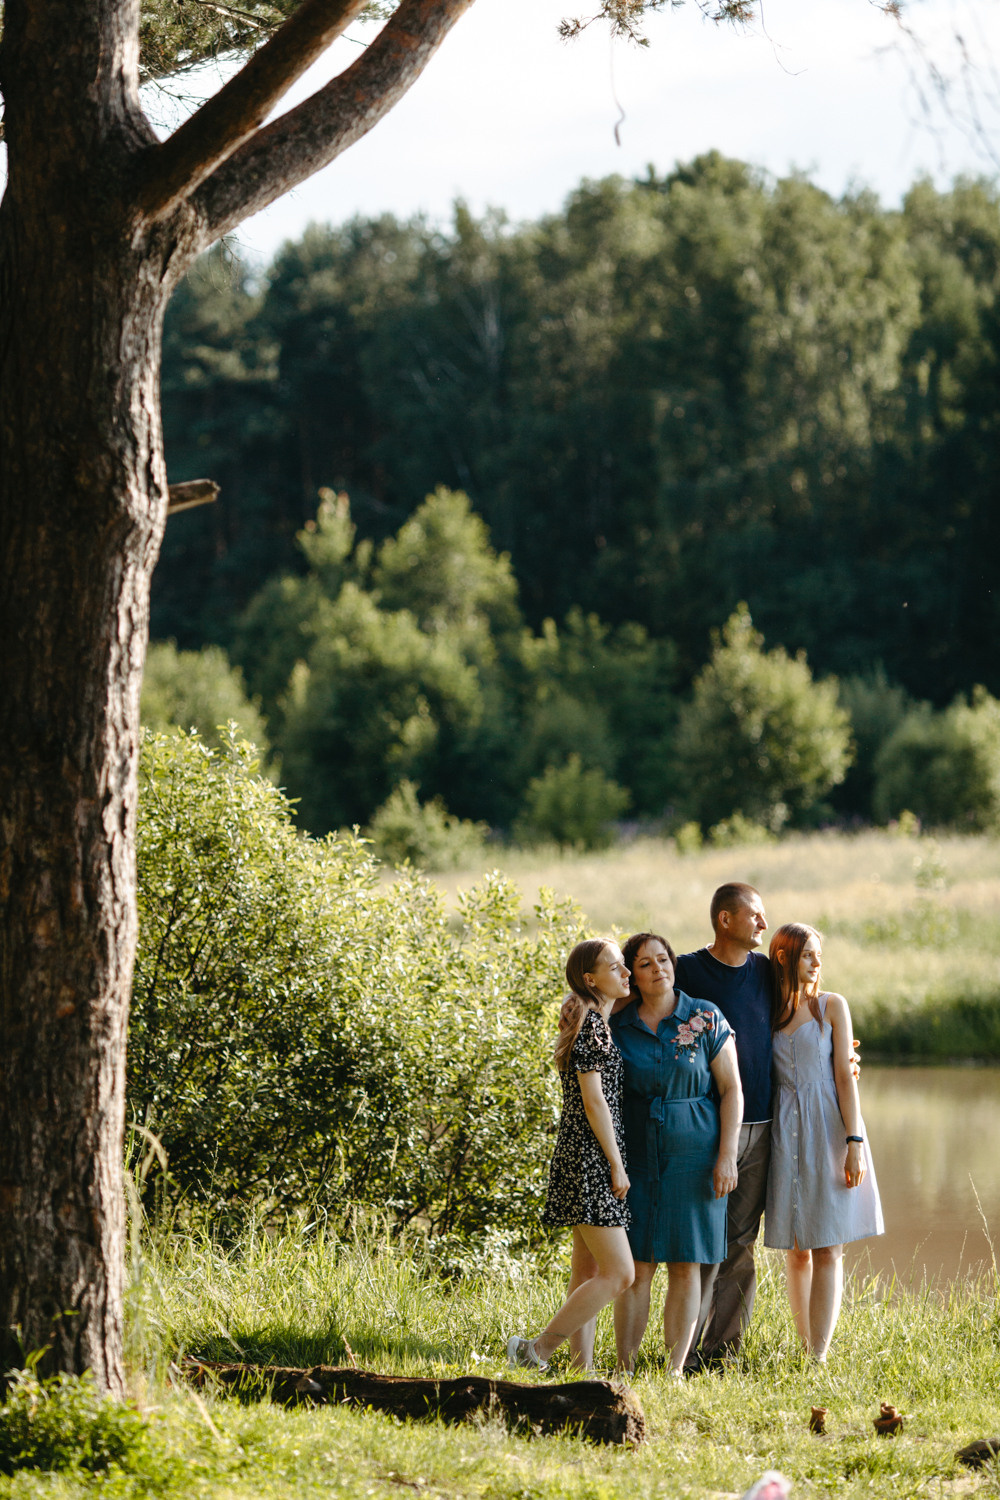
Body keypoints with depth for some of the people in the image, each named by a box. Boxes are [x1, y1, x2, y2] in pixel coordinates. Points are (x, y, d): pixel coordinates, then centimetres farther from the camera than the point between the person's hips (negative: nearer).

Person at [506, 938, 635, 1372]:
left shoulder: (596, 1022, 16)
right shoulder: (590, 1023, -13)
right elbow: (593, 1100, -16)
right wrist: (616, 1166, -14)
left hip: (583, 1159, 10)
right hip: (589, 1158, -10)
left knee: (588, 1272, 10)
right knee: (619, 1273, -10)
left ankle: (582, 1368, 11)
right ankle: (537, 1350, -8)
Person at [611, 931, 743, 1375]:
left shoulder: (706, 1019, 1)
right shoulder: (617, 1026, 4)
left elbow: (731, 1090, 1)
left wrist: (726, 1156, -6)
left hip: (693, 1152, -1)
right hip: (636, 1154, 1)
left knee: (686, 1265, 0)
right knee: (636, 1266, -3)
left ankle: (676, 1368, 3)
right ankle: (626, 1368, 0)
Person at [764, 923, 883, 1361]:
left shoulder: (831, 1006, 3)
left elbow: (845, 1077, -2)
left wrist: (855, 1143, -9)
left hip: (827, 1128, -2)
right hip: (785, 1134, 2)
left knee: (827, 1251, -7)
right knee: (796, 1251, 5)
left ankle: (819, 1357, -11)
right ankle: (806, 1350, 13)